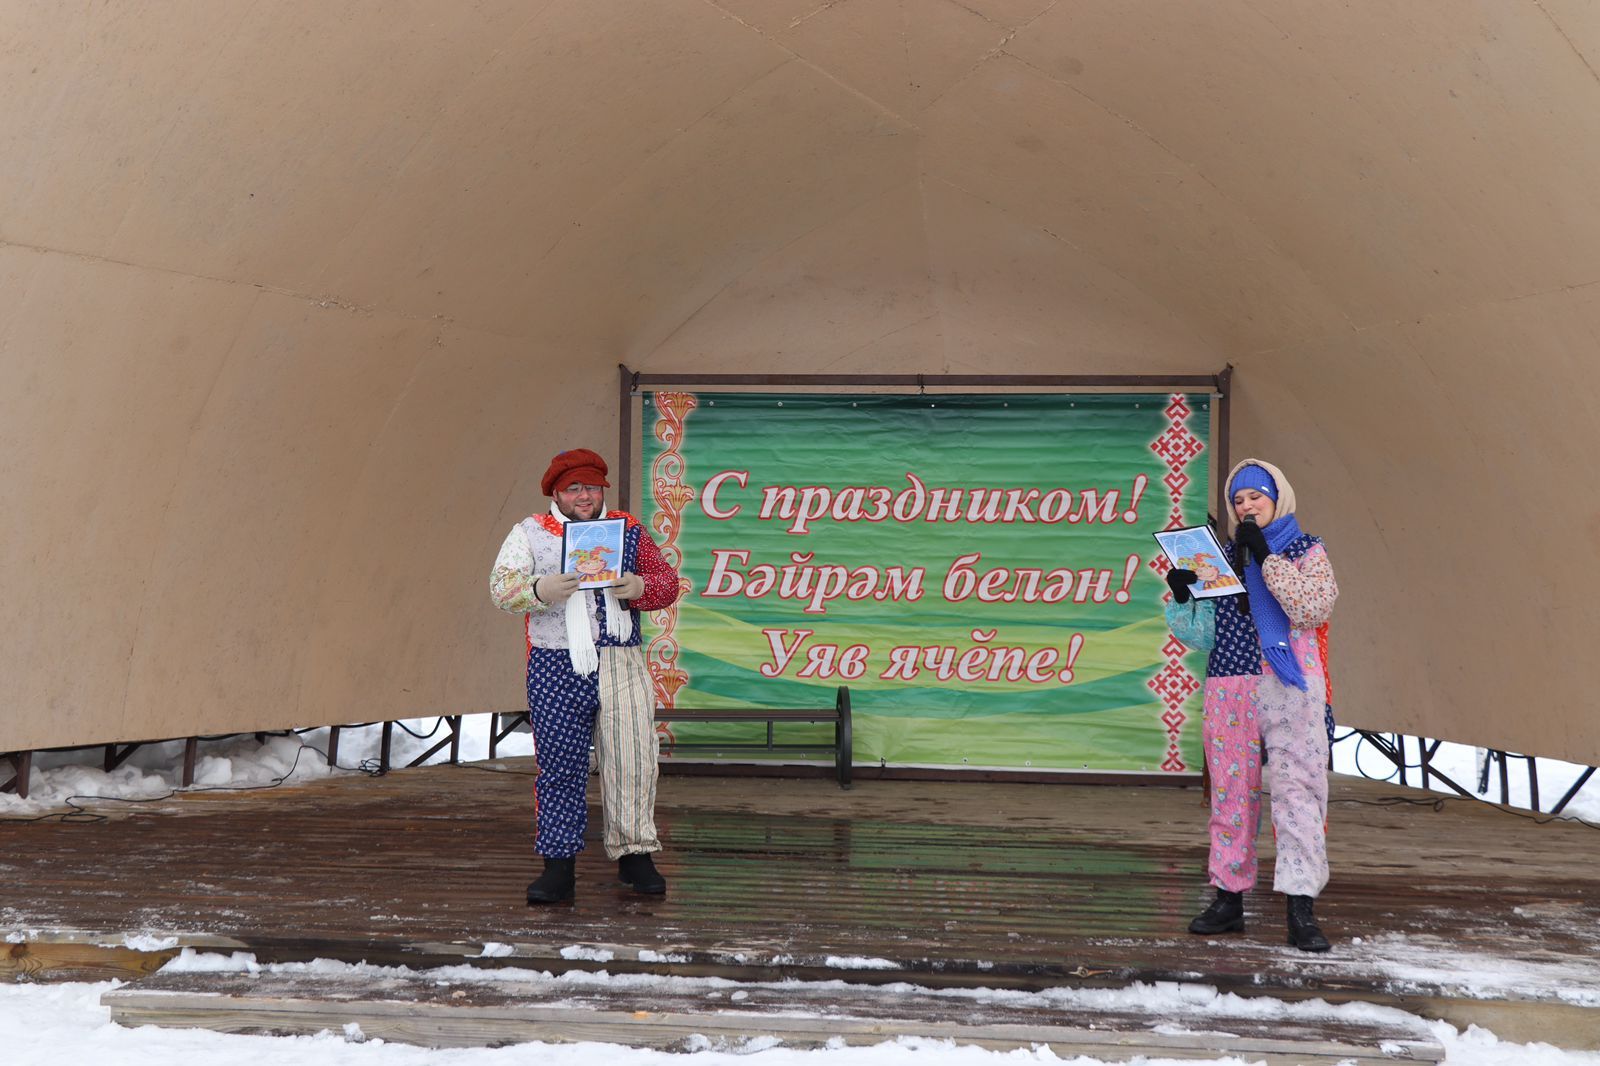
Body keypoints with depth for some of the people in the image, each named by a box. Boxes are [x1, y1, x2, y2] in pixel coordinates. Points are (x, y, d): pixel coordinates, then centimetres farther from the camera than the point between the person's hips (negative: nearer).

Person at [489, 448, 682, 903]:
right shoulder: (531, 533, 8)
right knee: (559, 766, 0)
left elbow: (667, 582, 12)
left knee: (632, 759, -1)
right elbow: (501, 587, -2)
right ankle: (559, 867, 6)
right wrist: (541, 591, -22)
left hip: (621, 664, 2)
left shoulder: (628, 530, 13)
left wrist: (640, 588, -10)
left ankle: (635, 854, 13)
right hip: (556, 669, -1)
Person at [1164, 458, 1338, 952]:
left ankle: (1301, 910, -15)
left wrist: (1268, 558, -13)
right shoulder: (1222, 556, 15)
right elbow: (1200, 635, 12)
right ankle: (1229, 898, 14)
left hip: (1291, 688, -3)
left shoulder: (1306, 551, 7)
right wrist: (1181, 597, -7)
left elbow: (1313, 610, -12)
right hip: (1230, 689, 3)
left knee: (1298, 790, -12)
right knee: (1230, 793, 5)